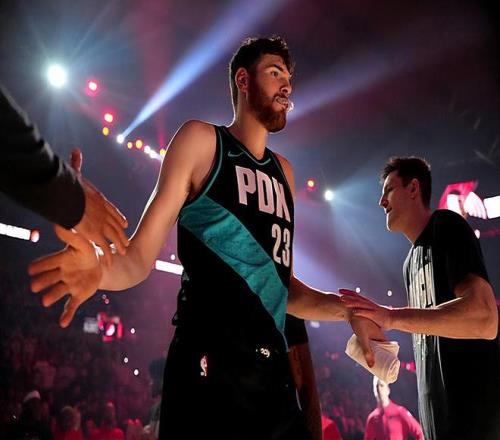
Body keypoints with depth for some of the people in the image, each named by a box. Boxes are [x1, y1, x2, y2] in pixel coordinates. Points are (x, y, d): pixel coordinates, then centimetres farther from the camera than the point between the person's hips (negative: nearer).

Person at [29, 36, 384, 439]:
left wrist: (343, 309, 4)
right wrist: (101, 269, -27)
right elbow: (140, 257, -6)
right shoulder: (202, 140, 1)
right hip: (209, 370, -6)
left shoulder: (283, 172, 17)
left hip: (275, 373, 6)